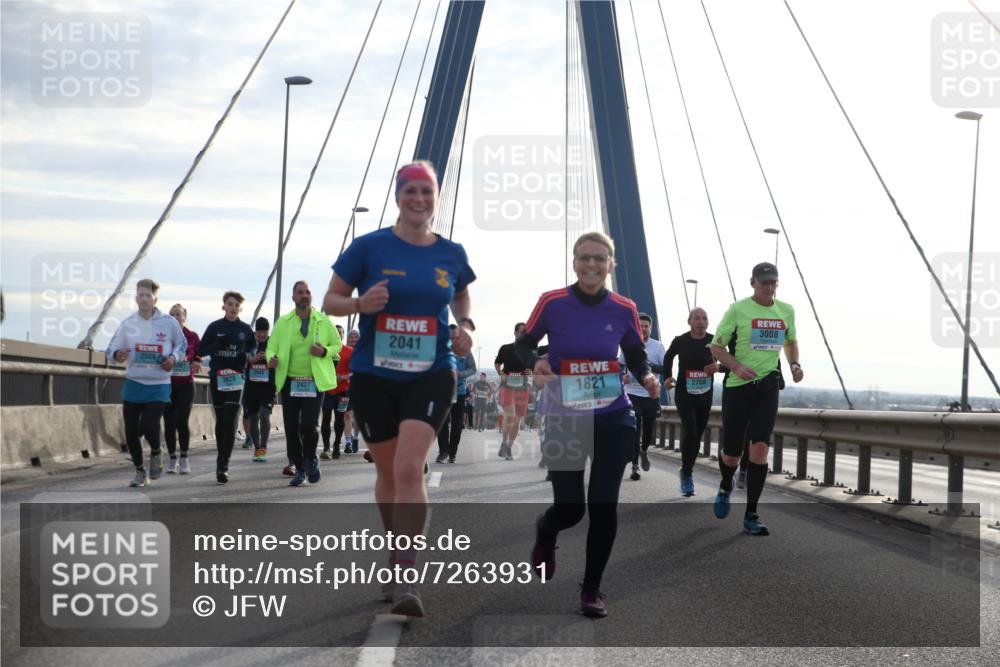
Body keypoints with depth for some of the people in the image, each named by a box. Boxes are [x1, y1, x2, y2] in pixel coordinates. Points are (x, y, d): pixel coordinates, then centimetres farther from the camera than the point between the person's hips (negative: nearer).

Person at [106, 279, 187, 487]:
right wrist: (117, 355, -18)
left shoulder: (168, 322, -3)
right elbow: (111, 349, 5)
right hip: (133, 384, 3)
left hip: (158, 386, -3)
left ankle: (156, 454, 17)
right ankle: (140, 472, 24)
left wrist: (174, 358, -8)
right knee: (131, 432, 4)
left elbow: (182, 344, 12)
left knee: (148, 427, -18)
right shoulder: (128, 323, 1)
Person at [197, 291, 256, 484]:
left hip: (236, 377, -1)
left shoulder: (245, 329, 5)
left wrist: (246, 355, -2)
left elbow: (253, 346, 20)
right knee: (220, 420, 9)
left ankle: (223, 464, -14)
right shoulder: (214, 327, 4)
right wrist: (218, 345, -15)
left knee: (230, 421, -12)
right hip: (217, 377, 1)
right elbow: (201, 350, 4)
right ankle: (221, 459, 22)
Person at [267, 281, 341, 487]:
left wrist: (325, 352, -9)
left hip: (315, 382, -2)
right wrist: (272, 359, -18)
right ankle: (299, 469, 17)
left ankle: (311, 459, 15)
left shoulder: (324, 321, 5)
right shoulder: (283, 322, 5)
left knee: (309, 424, -14)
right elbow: (271, 347, 5)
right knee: (291, 428, 2)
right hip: (289, 382, 2)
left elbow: (337, 345, 13)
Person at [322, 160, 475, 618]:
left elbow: (461, 298, 23)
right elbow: (331, 301, 1)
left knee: (409, 468, -18)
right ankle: (397, 551, 38)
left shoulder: (452, 254, 2)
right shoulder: (369, 247, -5)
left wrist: (464, 327, 2)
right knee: (388, 472, 14)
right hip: (374, 376, 1)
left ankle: (406, 579, -18)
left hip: (431, 375, -1)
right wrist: (361, 304, -19)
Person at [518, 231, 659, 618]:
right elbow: (523, 345, 2)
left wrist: (646, 377, -10)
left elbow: (636, 355, 11)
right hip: (565, 419, -1)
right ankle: (544, 533, 38)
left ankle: (592, 589, 15)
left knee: (604, 505, -2)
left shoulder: (624, 309, -3)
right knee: (570, 508, -1)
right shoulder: (552, 303, -9)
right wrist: (534, 364, -19)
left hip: (614, 418, 2)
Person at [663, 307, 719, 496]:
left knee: (697, 434, 10)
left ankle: (687, 470, 29)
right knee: (690, 431, -18)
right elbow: (668, 358, 14)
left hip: (705, 396, 3)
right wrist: (668, 377, 5)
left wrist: (719, 367, -15)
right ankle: (687, 474, -7)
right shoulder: (680, 341, -7)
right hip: (684, 394, -3)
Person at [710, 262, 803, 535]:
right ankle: (725, 489, 38)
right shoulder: (738, 310, -5)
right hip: (737, 387, -2)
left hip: (768, 387, 2)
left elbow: (791, 342, 24)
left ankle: (751, 515, -5)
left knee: (760, 448, -12)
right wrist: (737, 367, -18)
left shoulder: (786, 311, 7)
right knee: (732, 454, 2)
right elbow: (716, 346, -2)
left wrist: (795, 365, 5)